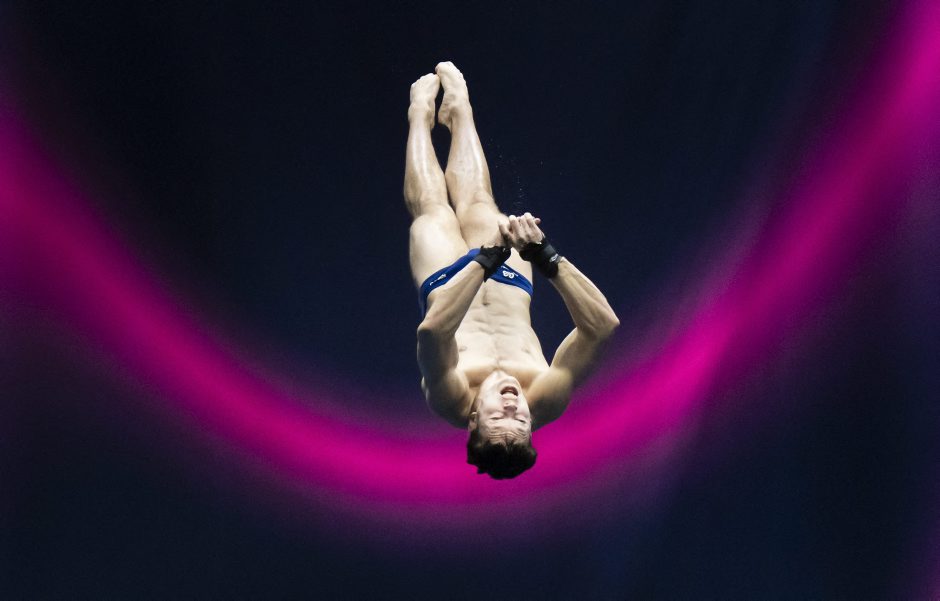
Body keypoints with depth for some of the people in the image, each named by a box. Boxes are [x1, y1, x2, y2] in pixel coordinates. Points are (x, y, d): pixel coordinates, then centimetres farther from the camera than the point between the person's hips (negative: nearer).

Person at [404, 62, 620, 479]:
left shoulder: (455, 403, -45)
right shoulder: (545, 403, -41)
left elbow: (432, 331, -63)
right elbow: (603, 326, -54)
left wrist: (486, 260, -66)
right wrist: (547, 258, -65)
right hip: (511, 282, 1)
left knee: (432, 209, 19)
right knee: (475, 204, 22)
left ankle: (422, 113, 50)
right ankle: (458, 110, 52)